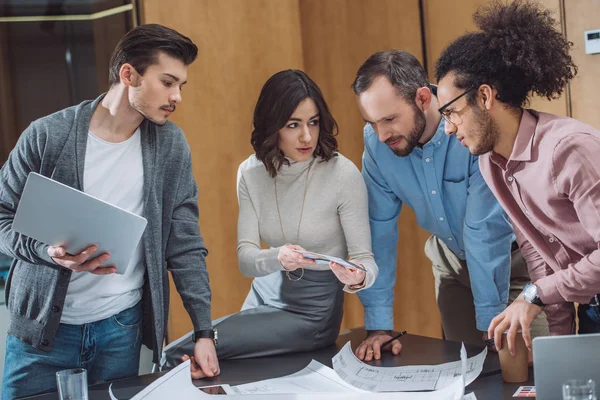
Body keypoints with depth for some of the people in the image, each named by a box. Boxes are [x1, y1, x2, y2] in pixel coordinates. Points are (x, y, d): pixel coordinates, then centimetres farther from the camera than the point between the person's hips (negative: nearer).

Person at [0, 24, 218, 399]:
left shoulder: (171, 145, -1)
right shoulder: (48, 135, -9)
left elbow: (184, 242, 0)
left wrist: (204, 330, -4)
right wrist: (50, 252, -21)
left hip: (122, 328, 2)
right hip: (43, 325, -2)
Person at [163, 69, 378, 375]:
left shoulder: (343, 174, -17)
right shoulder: (251, 172, -4)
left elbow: (364, 257, -14)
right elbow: (245, 258, -9)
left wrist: (357, 277, -38)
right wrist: (276, 258, -33)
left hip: (313, 310, -4)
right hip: (266, 293, 5)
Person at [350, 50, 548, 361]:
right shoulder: (376, 141, -17)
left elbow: (485, 230, -30)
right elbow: (379, 227, -11)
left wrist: (491, 323, -26)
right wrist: (378, 325, -13)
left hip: (513, 252, -4)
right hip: (453, 259, 4)